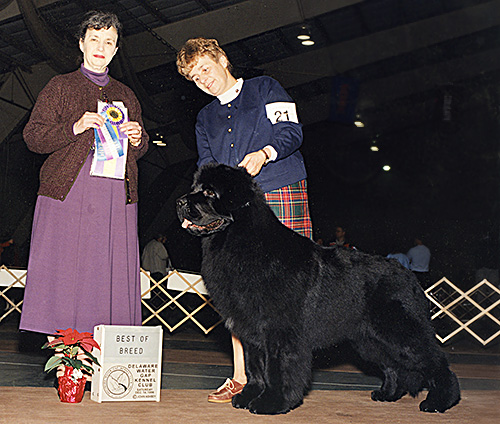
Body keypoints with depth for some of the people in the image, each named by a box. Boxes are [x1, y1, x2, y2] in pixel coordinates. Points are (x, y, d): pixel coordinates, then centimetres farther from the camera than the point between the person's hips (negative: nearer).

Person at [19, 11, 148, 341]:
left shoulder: (126, 96, 22)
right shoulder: (60, 87, 12)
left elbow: (139, 151, 25)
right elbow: (33, 137, 4)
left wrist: (138, 138, 1)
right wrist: (75, 128, -11)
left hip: (117, 197, 3)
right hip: (68, 191, -2)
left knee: (112, 274, -4)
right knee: (63, 271, -7)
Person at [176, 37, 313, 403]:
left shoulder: (265, 88, 11)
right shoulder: (205, 118, 24)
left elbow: (291, 131, -2)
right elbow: (206, 168, 17)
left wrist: (264, 152, -21)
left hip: (280, 197, -4)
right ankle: (241, 376, 5)